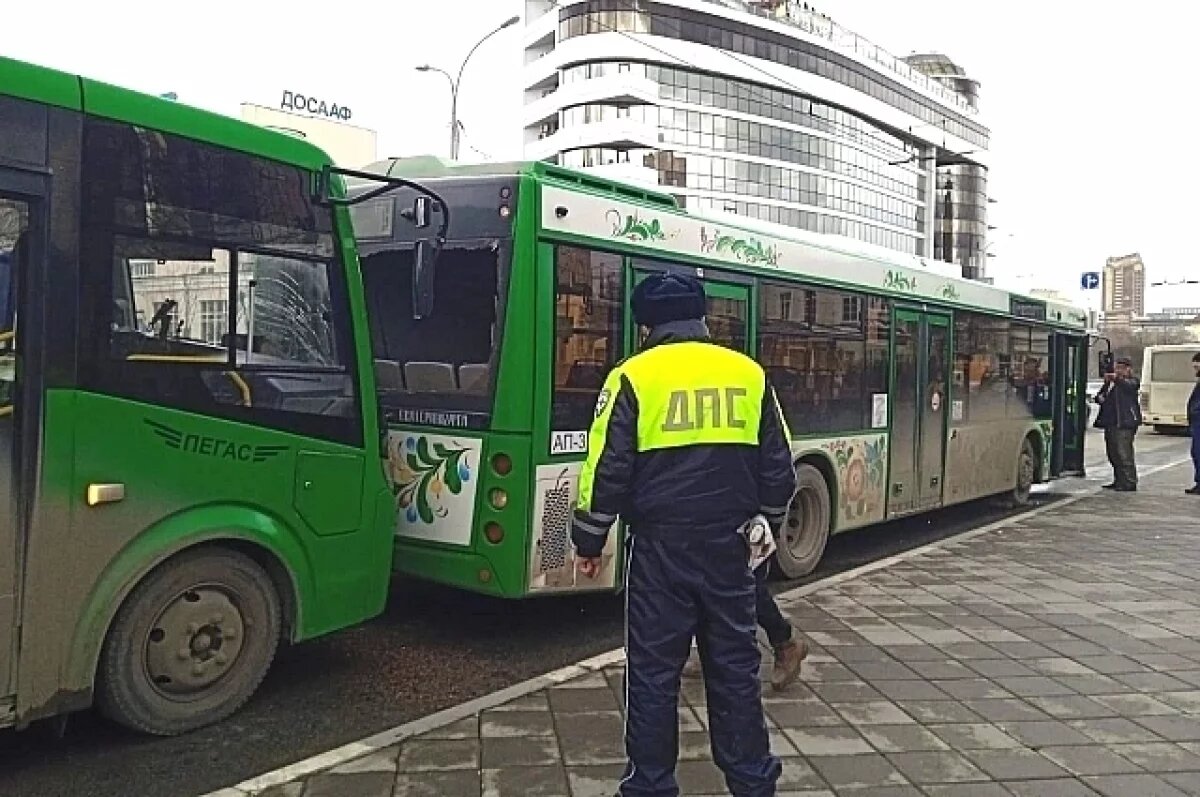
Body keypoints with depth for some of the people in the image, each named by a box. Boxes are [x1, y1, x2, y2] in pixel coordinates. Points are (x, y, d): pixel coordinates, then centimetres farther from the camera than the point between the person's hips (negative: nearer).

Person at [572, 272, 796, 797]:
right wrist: (768, 523, 25)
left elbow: (607, 471, -8)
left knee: (653, 671, 8)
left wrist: (589, 541, 5)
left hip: (660, 547, -3)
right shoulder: (749, 374, 4)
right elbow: (778, 470, 9)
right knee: (735, 664, 15)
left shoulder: (634, 377, -7)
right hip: (728, 545, 4)